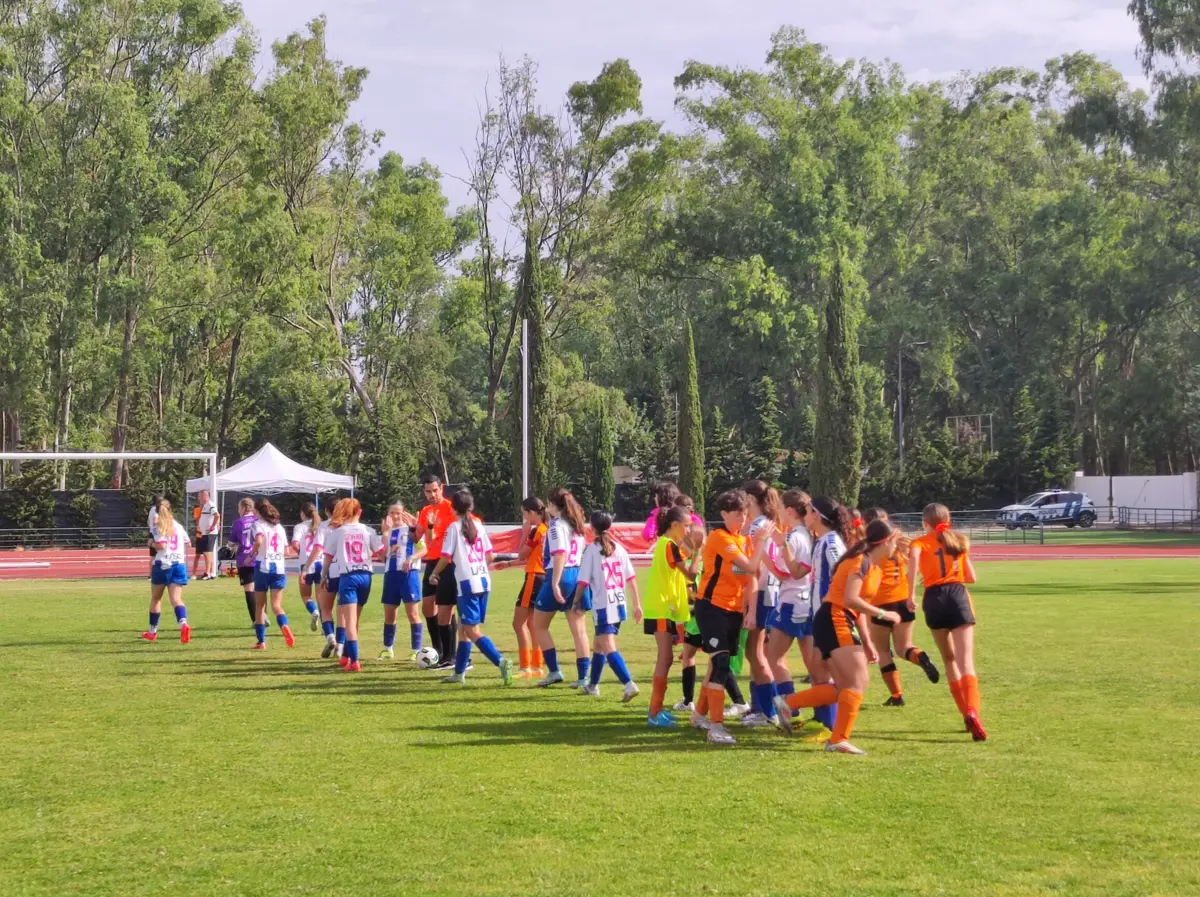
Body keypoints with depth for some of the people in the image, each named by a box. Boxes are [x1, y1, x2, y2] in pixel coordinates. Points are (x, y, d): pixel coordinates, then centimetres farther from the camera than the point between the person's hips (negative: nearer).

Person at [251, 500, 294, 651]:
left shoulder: (259, 524, -2)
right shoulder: (279, 527, 14)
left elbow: (259, 541, -22)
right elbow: (286, 551, 15)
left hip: (263, 568, -3)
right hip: (279, 569, 3)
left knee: (259, 606, 10)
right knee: (276, 605, -1)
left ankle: (261, 641, 12)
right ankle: (284, 626, -32)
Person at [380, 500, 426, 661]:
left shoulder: (412, 528, -3)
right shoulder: (388, 531, 14)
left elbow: (424, 549, -8)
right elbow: (382, 554, 12)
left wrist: (411, 558, -24)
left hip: (409, 573, -6)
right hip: (391, 574, 6)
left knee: (413, 613, -5)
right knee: (389, 615, 11)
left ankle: (416, 650, -1)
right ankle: (388, 649, 23)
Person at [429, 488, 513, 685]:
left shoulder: (454, 527, -7)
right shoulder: (479, 525, 10)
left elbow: (446, 558, -8)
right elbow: (489, 557, 12)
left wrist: (434, 574, 9)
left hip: (467, 583, -7)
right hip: (483, 581, 7)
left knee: (472, 631, -6)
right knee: (463, 628, 17)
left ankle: (501, 661, -25)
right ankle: (459, 673, 21)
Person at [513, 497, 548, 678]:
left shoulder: (536, 530, -15)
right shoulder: (547, 529, 12)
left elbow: (521, 555, -8)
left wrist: (524, 533, -2)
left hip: (534, 578, -9)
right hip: (543, 577, 9)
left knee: (519, 623, -6)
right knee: (531, 624, 16)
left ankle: (525, 668, -10)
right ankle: (536, 667, 17)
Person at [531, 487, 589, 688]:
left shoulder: (556, 525, -9)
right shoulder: (575, 523, 13)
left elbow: (560, 554, -19)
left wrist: (555, 583, -22)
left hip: (560, 576, -7)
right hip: (578, 576, 7)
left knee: (539, 625, 8)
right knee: (578, 629, 4)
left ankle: (554, 671, 3)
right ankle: (583, 676, -2)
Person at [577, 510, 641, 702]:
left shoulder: (592, 550, -7)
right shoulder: (619, 549, 7)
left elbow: (583, 581, -8)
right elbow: (631, 578, 7)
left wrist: (576, 602, 4)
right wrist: (637, 604, 13)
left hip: (603, 606, -6)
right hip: (619, 605, 6)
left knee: (608, 648, -10)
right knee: (599, 645, 22)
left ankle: (629, 684, -27)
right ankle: (593, 685, 33)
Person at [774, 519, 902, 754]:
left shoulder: (875, 567, 17)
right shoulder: (861, 561, -12)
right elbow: (851, 599, -22)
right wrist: (883, 614, -15)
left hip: (841, 624, 10)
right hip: (833, 620, -10)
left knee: (844, 687, 7)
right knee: (859, 681, -12)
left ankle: (788, 703, 7)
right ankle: (839, 740, -13)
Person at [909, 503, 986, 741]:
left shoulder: (920, 542, 9)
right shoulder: (959, 541, 20)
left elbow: (914, 556, -15)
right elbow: (971, 577, 19)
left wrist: (911, 592, -16)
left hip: (934, 598, 0)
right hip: (958, 595, 1)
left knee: (949, 659, 20)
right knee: (965, 661, -12)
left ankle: (967, 714, 18)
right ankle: (972, 712, -35)